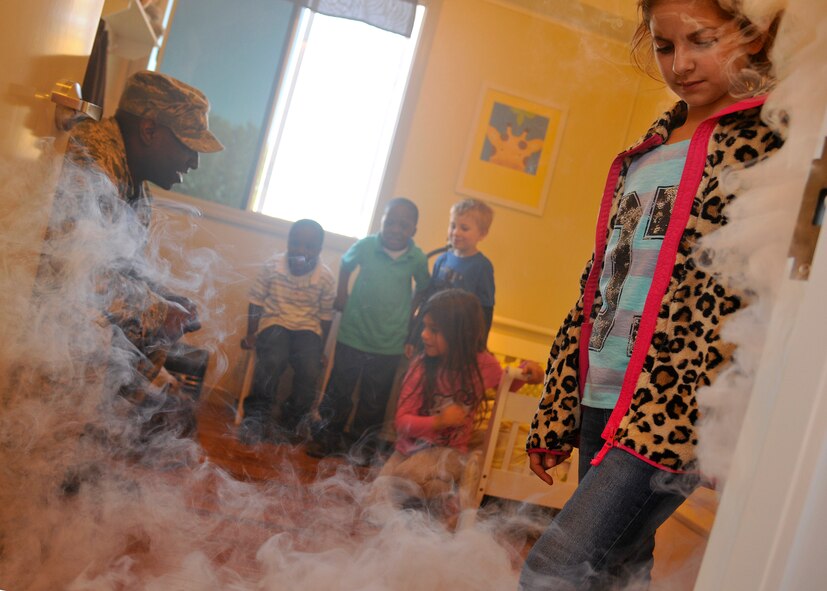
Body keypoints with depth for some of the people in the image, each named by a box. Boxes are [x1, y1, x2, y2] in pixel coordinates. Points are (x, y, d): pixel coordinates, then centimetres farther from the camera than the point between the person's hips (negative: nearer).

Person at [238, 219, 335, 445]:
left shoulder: (326, 277, -8)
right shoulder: (273, 266, -10)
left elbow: (326, 315, 3)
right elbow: (256, 299, 0)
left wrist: (319, 350, 3)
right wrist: (251, 333, -4)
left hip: (308, 327, 1)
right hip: (275, 322, -1)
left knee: (310, 370, -24)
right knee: (272, 361, -32)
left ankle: (291, 421, 2)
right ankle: (256, 416, -13)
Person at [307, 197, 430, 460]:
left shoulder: (418, 259, -9)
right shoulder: (366, 246, -10)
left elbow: (422, 289, 8)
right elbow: (346, 264, 11)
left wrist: (411, 317, 3)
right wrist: (341, 295, 7)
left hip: (389, 345, 0)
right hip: (353, 335, 0)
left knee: (374, 400, 13)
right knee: (339, 389, 11)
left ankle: (364, 443, 30)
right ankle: (329, 435, 28)